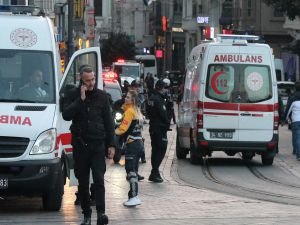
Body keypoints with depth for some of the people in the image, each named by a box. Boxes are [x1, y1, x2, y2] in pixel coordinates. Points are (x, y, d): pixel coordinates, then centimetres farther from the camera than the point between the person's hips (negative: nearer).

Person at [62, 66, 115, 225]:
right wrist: (81, 99, -17)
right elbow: (66, 115, -13)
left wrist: (111, 144, 5)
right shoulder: (72, 95, 3)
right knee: (83, 182, 6)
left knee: (99, 179, -12)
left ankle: (101, 212, -19)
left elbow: (108, 122, 9)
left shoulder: (101, 96, 6)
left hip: (98, 145, 0)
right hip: (80, 144, 0)